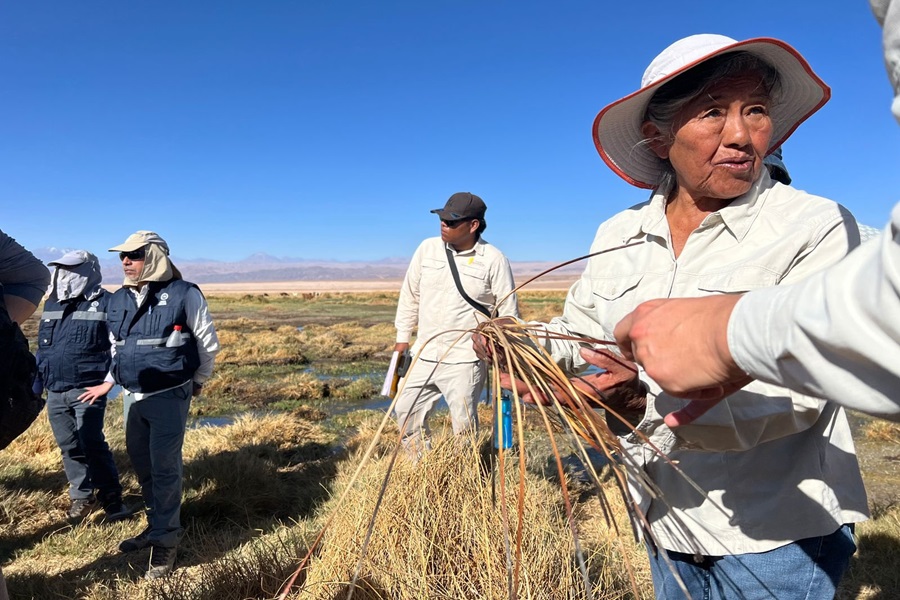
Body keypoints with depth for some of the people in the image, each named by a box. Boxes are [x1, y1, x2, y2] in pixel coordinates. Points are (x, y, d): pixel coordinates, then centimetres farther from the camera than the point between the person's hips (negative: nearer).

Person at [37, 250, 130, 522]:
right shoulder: (51, 304, 13)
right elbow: (42, 345, 21)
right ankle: (82, 495, 26)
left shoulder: (105, 303, -9)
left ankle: (111, 495, 6)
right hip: (54, 392, 7)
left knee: (91, 444, -9)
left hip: (87, 389, -7)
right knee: (69, 447, 13)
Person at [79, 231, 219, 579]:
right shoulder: (119, 300, 8)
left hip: (169, 397, -7)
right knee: (142, 465, 15)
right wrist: (109, 382, 21)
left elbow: (208, 342, -3)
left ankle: (166, 538, 13)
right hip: (132, 397, 7)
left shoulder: (183, 294, -12)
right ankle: (158, 524, 33)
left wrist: (198, 382, 5)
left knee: (164, 469, -2)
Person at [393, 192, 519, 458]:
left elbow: (508, 310, -5)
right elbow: (410, 294, 10)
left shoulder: (493, 259, -10)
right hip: (424, 355, 5)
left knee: (464, 424, 3)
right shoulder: (427, 248, 0)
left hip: (465, 359, -5)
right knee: (406, 411, 14)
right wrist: (403, 337, 12)